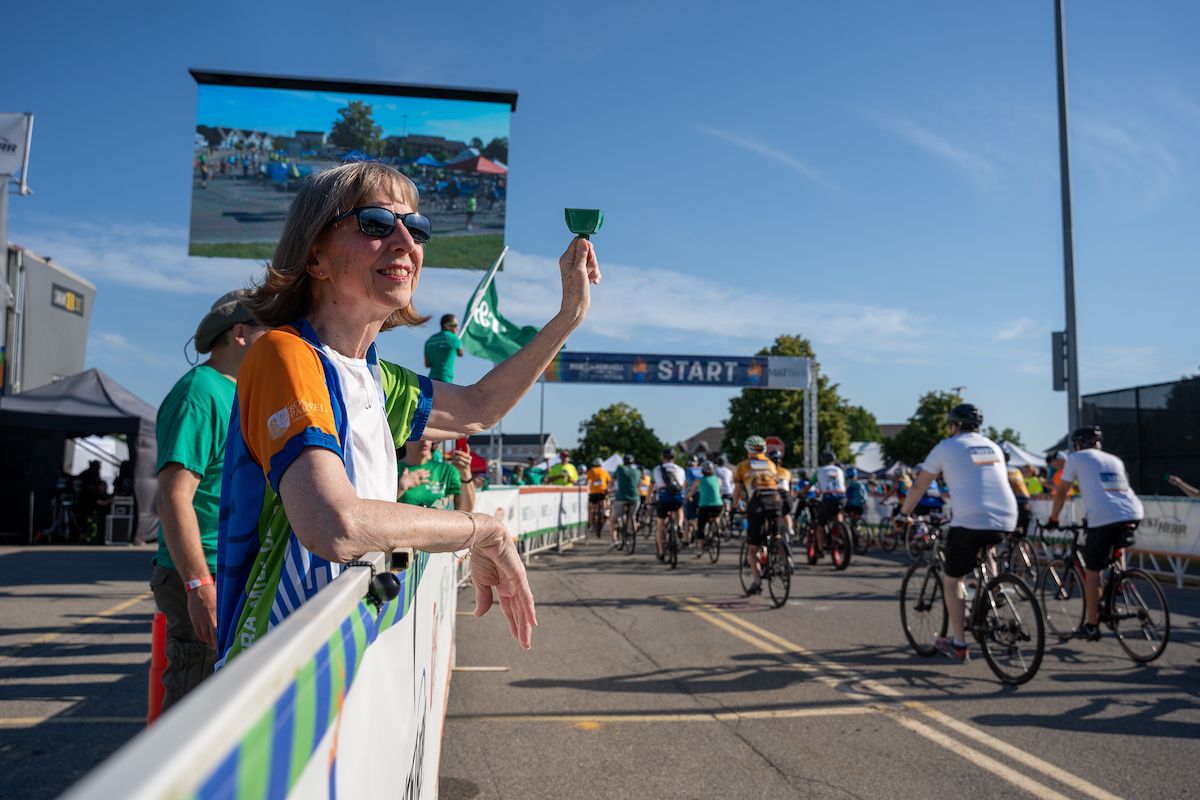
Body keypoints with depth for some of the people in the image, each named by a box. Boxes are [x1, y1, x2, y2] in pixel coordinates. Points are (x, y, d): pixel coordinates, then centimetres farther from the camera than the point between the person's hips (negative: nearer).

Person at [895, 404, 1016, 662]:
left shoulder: (946, 447, 7)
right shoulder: (993, 447, 21)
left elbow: (919, 487, 11)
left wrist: (903, 513, 25)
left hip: (971, 522, -5)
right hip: (1006, 522, 5)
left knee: (951, 581, 10)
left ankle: (958, 645, 12)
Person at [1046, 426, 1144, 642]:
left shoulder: (1076, 458, 14)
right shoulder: (1114, 460, 28)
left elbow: (1061, 492, 15)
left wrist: (1052, 519, 27)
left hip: (1103, 517, -5)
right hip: (1133, 513, 5)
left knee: (1091, 570, 7)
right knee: (1116, 549, 37)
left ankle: (1091, 626, 10)